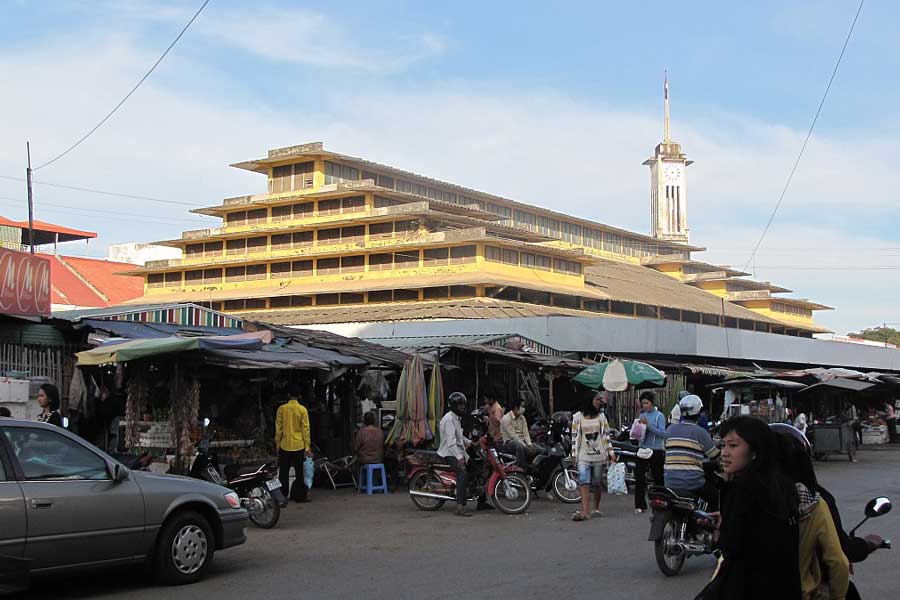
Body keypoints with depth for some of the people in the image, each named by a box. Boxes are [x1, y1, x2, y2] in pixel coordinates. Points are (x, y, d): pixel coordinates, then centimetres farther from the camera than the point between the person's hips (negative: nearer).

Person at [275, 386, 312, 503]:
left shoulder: (281, 409, -2)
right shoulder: (302, 409, -5)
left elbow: (278, 428, 1)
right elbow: (306, 429, -5)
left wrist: (277, 444, 11)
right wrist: (307, 447, -1)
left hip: (285, 445, 1)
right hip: (298, 445, -1)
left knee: (283, 472, 9)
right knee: (299, 472, 5)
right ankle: (300, 496, 5)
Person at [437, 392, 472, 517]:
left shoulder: (457, 418, 18)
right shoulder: (449, 419, -16)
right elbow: (451, 441, -26)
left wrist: (469, 442, 19)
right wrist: (459, 457, -32)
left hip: (458, 452, 10)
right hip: (450, 453, -10)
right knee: (462, 475, -25)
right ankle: (460, 507, -32)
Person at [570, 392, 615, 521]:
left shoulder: (601, 417, 9)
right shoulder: (577, 417, 3)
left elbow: (606, 435, 9)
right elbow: (574, 437, 3)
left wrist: (611, 453, 5)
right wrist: (574, 455, 0)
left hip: (599, 455, 2)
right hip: (583, 456, -2)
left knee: (597, 483, 6)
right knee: (584, 483, -13)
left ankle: (596, 508, 21)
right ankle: (584, 512, -19)